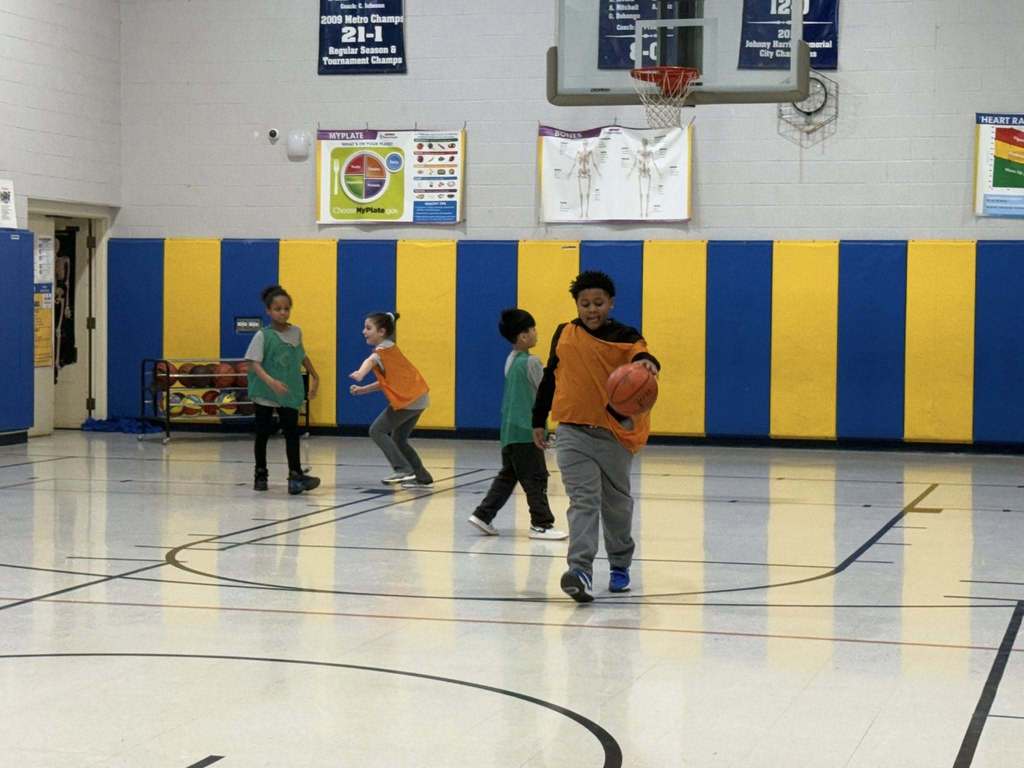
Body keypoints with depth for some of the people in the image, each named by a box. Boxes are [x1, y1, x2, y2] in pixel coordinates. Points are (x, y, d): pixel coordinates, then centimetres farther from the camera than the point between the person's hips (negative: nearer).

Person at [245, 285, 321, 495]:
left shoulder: (296, 332, 3)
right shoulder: (262, 335, -11)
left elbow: (302, 356, 20)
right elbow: (254, 363, -19)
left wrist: (314, 377, 21)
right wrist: (271, 381, -34)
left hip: (289, 393, 3)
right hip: (265, 393, -3)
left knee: (292, 432, -7)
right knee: (263, 434, 9)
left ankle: (295, 474, -13)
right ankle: (260, 474, 23)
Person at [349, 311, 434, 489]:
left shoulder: (385, 349, -9)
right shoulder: (389, 349, 19)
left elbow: (371, 360, -33)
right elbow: (386, 382, 21)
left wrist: (360, 373, -54)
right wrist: (362, 389, 12)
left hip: (407, 400, -9)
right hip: (418, 399, 9)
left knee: (377, 431, -4)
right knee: (399, 440, 17)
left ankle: (402, 469, -12)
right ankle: (422, 478, 19)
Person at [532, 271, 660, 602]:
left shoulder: (624, 337, -3)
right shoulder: (564, 334, 6)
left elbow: (640, 354, -25)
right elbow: (550, 377, 16)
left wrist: (648, 363, -49)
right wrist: (539, 420, 19)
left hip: (615, 433, -1)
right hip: (573, 432, 1)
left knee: (617, 503, 13)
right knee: (583, 502, -12)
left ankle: (620, 565, 34)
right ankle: (581, 570, -24)